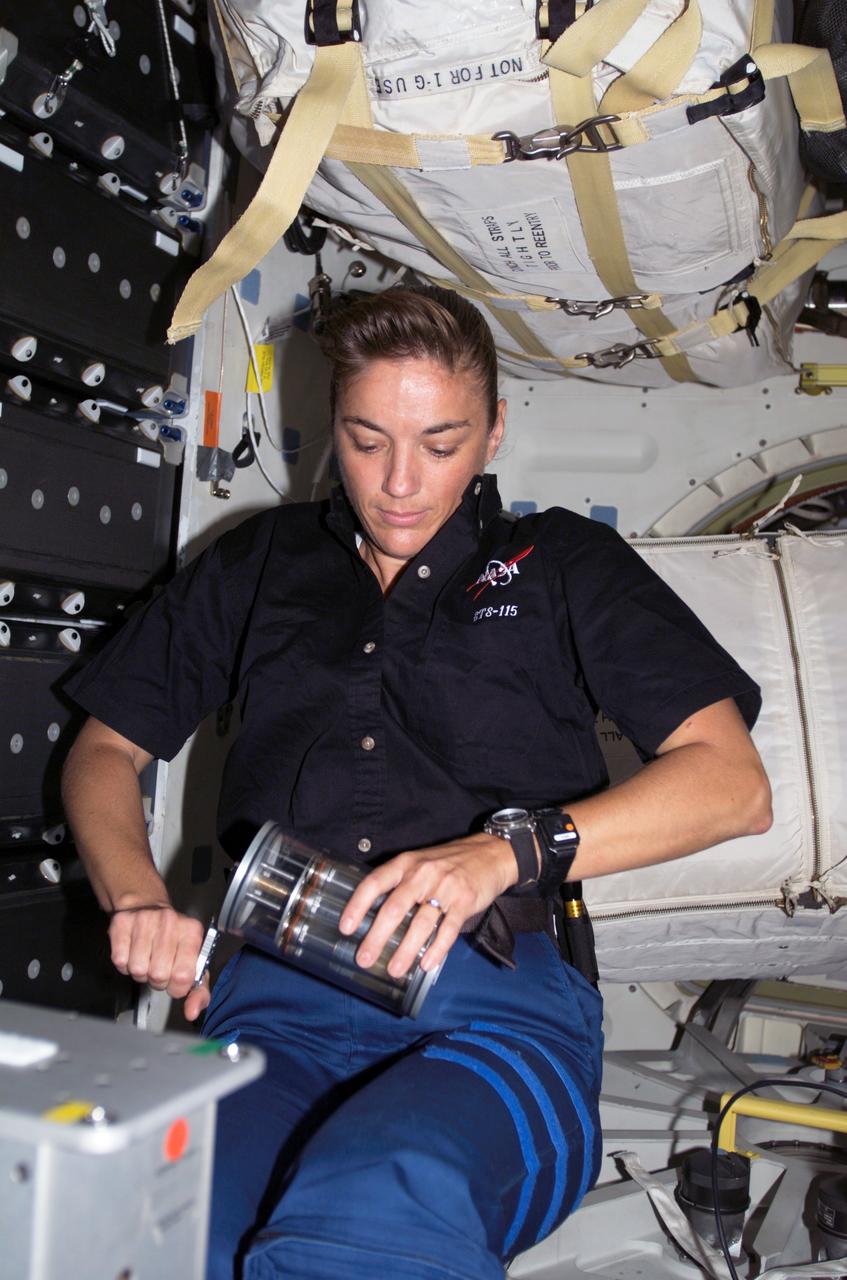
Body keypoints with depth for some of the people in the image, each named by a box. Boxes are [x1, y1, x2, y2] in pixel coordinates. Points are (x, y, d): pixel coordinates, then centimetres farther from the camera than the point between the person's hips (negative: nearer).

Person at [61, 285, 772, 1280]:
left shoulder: (563, 564, 17)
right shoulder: (263, 561, 24)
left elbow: (733, 783, 6)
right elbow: (105, 750, 26)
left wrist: (507, 850, -10)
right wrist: (136, 900, 4)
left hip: (497, 994, -1)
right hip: (278, 995, 2)